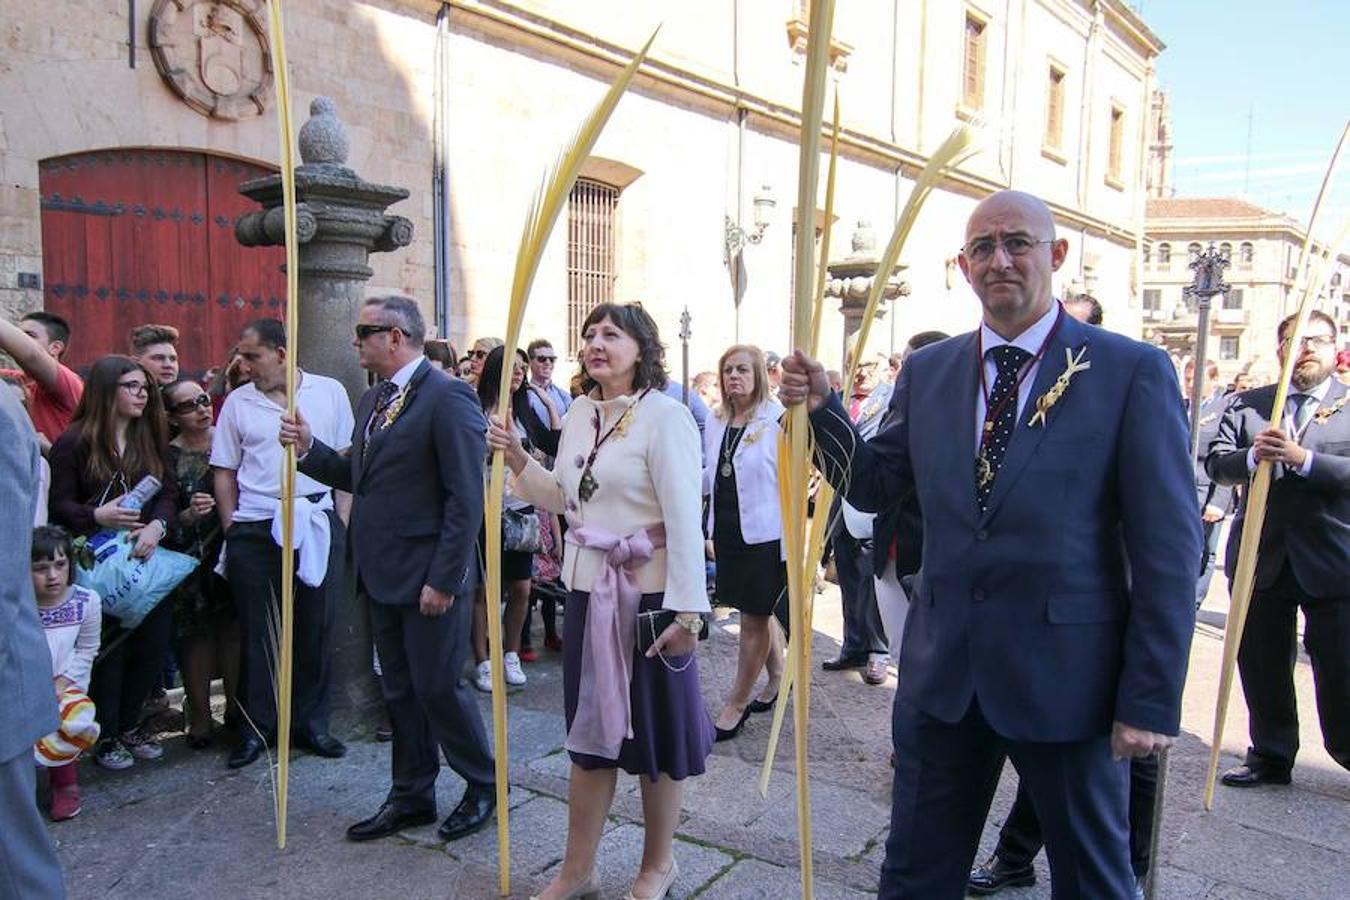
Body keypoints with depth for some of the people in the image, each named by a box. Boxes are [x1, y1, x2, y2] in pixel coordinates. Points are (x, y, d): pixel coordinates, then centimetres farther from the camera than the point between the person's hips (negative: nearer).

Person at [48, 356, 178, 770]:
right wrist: (97, 516, -24)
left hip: (147, 559, 4)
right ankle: (106, 736, 18)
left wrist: (157, 525, -13)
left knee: (154, 641, 5)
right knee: (110, 649, 1)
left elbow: (168, 492, 5)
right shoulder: (74, 442, -4)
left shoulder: (150, 438, 10)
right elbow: (59, 505, -5)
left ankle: (129, 724, 25)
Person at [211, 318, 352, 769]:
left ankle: (310, 722, 21)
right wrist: (232, 531, 2)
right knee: (258, 631, 6)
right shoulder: (237, 403, 6)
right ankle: (257, 727, 20)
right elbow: (224, 472, 9)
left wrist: (341, 520, -2)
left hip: (318, 523, 0)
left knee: (316, 627, 7)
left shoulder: (330, 393, 4)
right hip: (255, 529, 1)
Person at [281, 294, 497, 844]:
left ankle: (482, 785, 24)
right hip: (382, 575, 8)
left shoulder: (447, 397, -15)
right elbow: (358, 477, 15)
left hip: (429, 577, -8)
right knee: (400, 691, 16)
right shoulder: (372, 399, 13)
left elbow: (465, 499, -18)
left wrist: (443, 579, -19)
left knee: (438, 687, 3)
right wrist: (309, 448, 0)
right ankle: (412, 797, 31)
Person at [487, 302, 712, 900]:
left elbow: (685, 517, -17)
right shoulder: (578, 414, 8)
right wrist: (518, 461, 3)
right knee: (590, 728, 16)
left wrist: (687, 607, -21)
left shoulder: (664, 415, -13)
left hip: (649, 593, -6)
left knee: (655, 731, 10)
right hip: (588, 589, 7)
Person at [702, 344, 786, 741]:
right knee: (756, 611, 19)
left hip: (764, 533, -6)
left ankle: (736, 703, 16)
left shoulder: (777, 420, -13)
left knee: (755, 617, 4)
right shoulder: (716, 422, 7)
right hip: (727, 530, 7)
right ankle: (777, 677, 40)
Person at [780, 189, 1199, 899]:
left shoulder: (1132, 371, -8)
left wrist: (1151, 702, -11)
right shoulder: (927, 372, 5)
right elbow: (872, 487, 10)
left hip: (1067, 675, -3)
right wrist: (821, 408, -7)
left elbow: (1167, 551, -9)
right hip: (942, 672, 4)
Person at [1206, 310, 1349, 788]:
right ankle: (1270, 756, 28)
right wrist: (1253, 455, -21)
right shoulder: (1247, 404, 7)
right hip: (1261, 557, 3)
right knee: (1261, 666, 13)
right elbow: (1215, 461, -2)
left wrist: (1301, 457, -25)